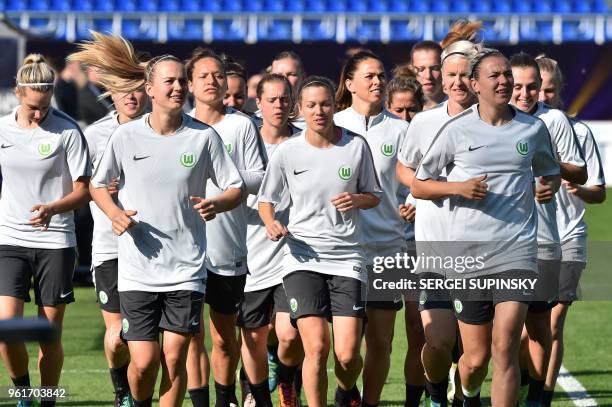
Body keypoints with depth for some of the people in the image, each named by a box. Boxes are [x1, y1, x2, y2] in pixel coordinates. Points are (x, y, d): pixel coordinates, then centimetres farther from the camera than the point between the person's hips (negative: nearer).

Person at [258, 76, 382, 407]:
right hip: (303, 257, -1)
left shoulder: (356, 146, 2)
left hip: (346, 258, 1)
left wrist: (357, 200, -10)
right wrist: (271, 223, -9)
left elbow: (373, 196, 12)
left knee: (347, 354, -7)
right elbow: (266, 199, 12)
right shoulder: (287, 152, 1)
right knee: (316, 347, -17)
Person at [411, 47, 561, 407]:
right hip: (468, 252, 0)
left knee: (504, 349, -13)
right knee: (476, 357, 6)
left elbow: (550, 172, 25)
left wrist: (549, 186, 1)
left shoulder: (534, 128, 7)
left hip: (517, 252, 0)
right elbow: (419, 185, 7)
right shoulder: (457, 130, 1)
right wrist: (459, 188, -11)